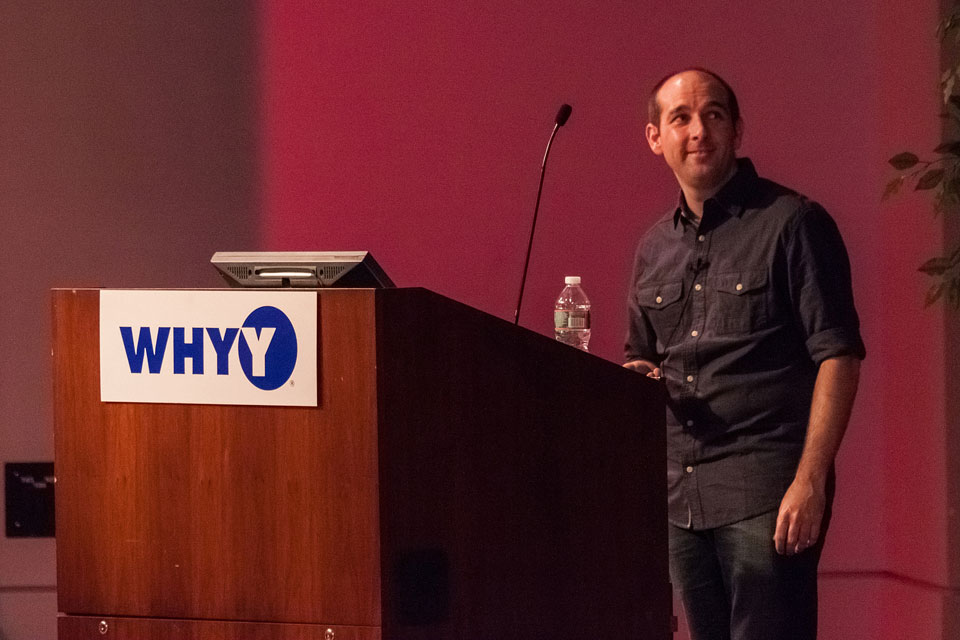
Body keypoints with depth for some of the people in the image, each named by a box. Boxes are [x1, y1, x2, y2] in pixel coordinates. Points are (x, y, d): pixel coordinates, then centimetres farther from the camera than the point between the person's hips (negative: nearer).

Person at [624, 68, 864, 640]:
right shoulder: (655, 249, 17)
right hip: (682, 497, 7)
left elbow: (839, 354, -9)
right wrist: (640, 378, 4)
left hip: (767, 492, -7)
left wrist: (811, 480, -17)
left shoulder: (793, 223, -3)